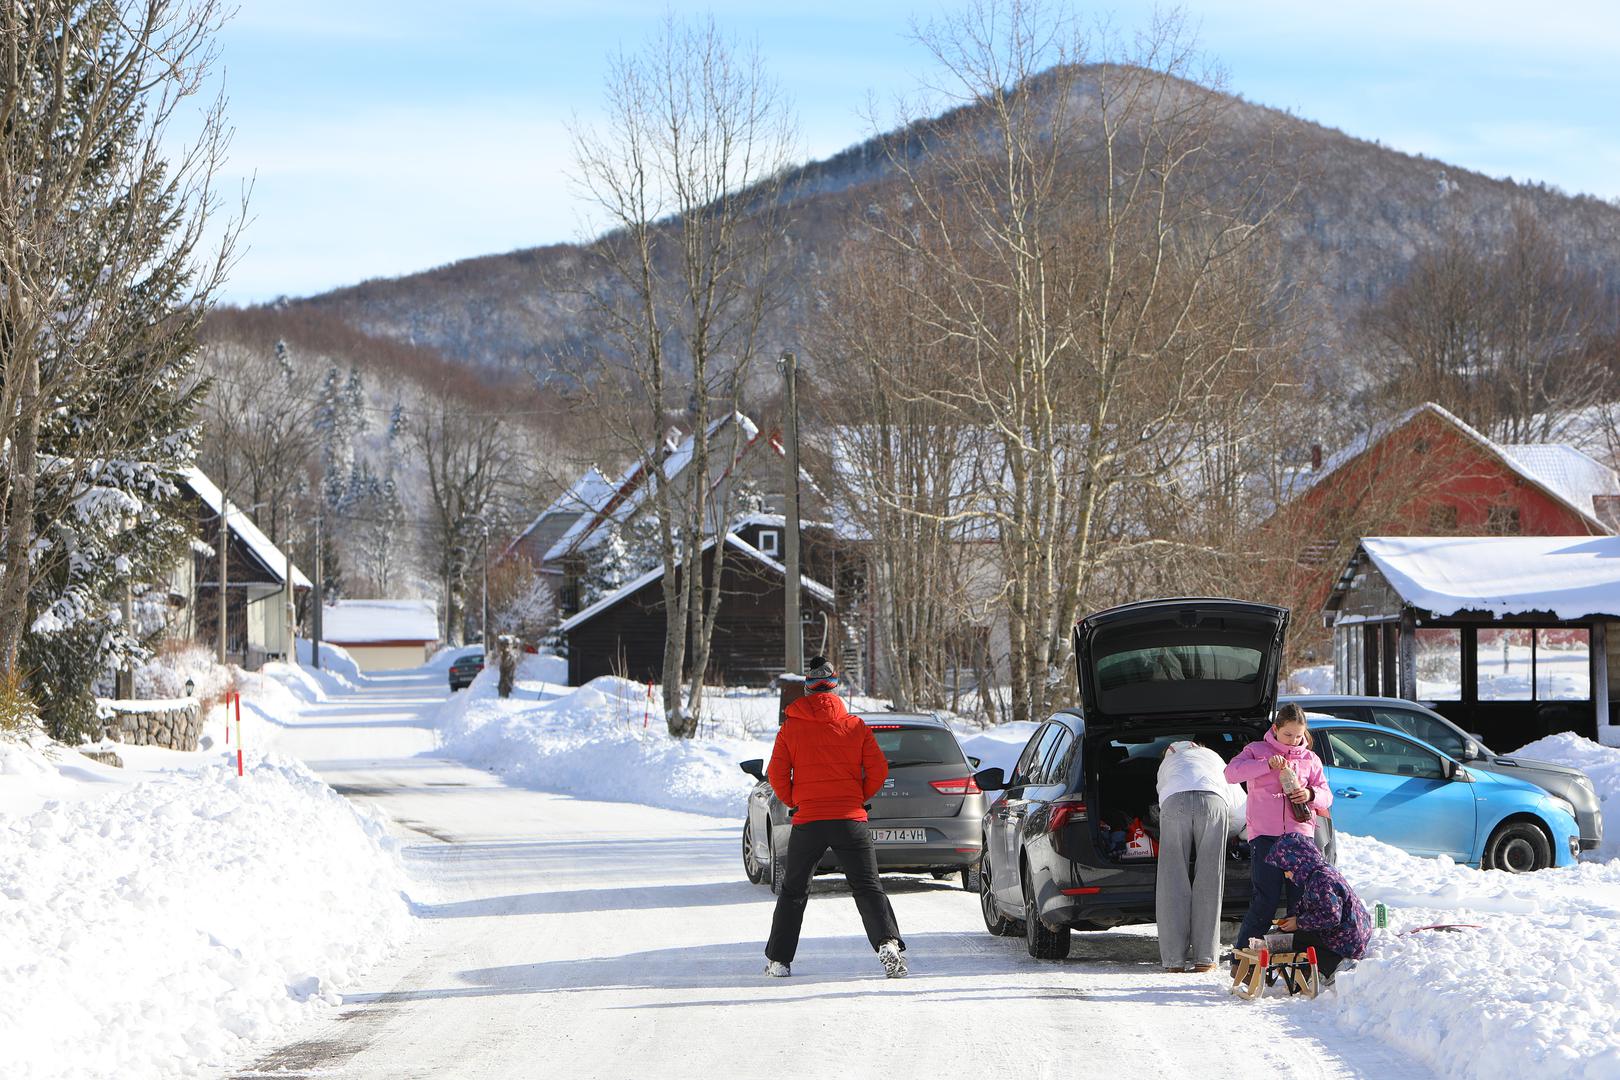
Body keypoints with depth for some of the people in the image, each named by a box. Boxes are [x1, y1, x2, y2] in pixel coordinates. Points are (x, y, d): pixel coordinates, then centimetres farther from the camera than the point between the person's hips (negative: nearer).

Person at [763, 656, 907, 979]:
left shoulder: (791, 728, 1)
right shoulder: (855, 726, 2)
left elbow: (776, 773, 0)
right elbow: (878, 769, 1)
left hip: (808, 819, 0)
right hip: (850, 819, 0)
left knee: (793, 891, 15)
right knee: (867, 887, 0)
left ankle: (778, 960, 17)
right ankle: (888, 943, -22)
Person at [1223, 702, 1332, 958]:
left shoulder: (1310, 759, 16)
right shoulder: (1257, 750, 9)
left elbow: (1326, 796, 13)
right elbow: (1232, 772, -8)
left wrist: (1311, 795, -11)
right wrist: (1267, 764, -19)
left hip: (1300, 834, 3)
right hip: (1265, 834, -3)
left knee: (1302, 898, 0)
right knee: (1266, 899, -9)